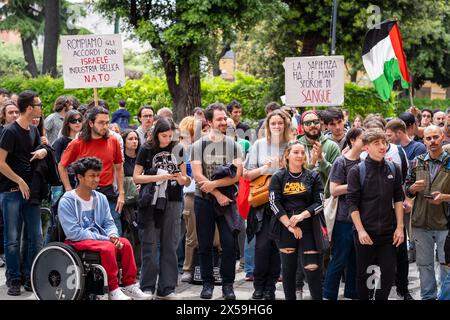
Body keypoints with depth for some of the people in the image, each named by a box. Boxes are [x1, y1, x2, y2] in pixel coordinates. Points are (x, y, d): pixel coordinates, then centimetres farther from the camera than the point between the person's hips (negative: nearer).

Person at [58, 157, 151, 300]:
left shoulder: (101, 198, 7)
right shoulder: (67, 201, -14)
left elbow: (109, 223, 11)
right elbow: (74, 232, -21)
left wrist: (113, 235, -15)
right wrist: (104, 238, -21)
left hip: (98, 238, 7)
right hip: (76, 241, -7)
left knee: (125, 243, -16)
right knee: (108, 247, -31)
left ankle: (129, 285, -10)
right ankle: (113, 290, -25)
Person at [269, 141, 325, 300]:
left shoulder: (313, 177, 7)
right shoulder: (278, 177, 4)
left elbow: (319, 203, 1)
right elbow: (275, 203, -5)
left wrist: (302, 215, -15)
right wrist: (290, 225, -14)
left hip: (309, 227, 0)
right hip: (285, 227, 0)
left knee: (313, 268, -8)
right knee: (288, 268, 6)